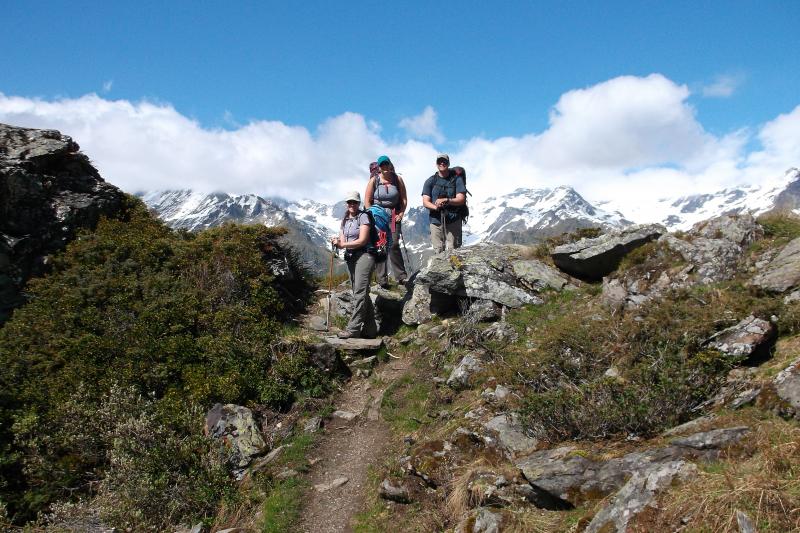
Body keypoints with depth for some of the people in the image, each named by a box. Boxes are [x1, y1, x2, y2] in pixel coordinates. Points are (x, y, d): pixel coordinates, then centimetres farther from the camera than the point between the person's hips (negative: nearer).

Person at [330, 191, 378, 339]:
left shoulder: (363, 217, -4)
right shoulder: (344, 220, 16)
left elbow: (362, 240, -13)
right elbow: (343, 241, 10)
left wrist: (342, 245, -15)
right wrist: (338, 243, -13)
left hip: (364, 256, -8)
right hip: (350, 258, 8)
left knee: (359, 292, -13)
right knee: (362, 294, 8)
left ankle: (353, 329, -17)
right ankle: (370, 329, 12)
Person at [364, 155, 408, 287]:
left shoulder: (397, 179, 3)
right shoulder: (374, 180, -1)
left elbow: (404, 199, 8)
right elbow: (367, 201, -1)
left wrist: (401, 214, -1)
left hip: (393, 216, 1)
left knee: (394, 245, -9)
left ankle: (401, 276, -2)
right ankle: (382, 279, 0)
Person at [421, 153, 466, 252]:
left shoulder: (457, 179, 6)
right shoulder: (430, 181, 10)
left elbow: (461, 199, -2)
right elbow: (425, 202, 2)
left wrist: (446, 200, -20)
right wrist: (436, 207, -20)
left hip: (453, 221, -1)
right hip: (435, 221, 2)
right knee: (438, 251, 0)